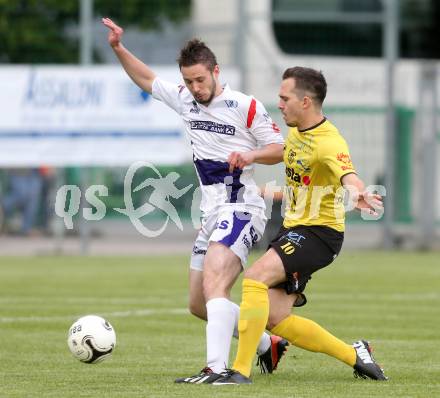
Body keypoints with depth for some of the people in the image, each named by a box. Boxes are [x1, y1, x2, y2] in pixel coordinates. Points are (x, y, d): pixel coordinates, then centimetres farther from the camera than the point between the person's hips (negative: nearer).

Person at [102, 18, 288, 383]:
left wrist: (252, 154, -22)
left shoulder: (245, 107, -8)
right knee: (199, 305, 11)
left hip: (241, 209, -8)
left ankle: (217, 368, -40)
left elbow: (280, 149, -3)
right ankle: (268, 345, 28)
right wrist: (119, 49, 14)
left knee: (213, 284, -28)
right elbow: (147, 79, 25)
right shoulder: (185, 99, 10)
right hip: (212, 214, 8)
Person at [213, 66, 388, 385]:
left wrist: (358, 194, -64)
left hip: (320, 232, -9)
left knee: (255, 277, -28)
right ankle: (354, 355, 19)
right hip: (293, 227, 10)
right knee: (275, 319, 3)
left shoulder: (329, 143, -23)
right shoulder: (296, 131, 6)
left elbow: (348, 177, -44)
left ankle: (241, 370, -26)